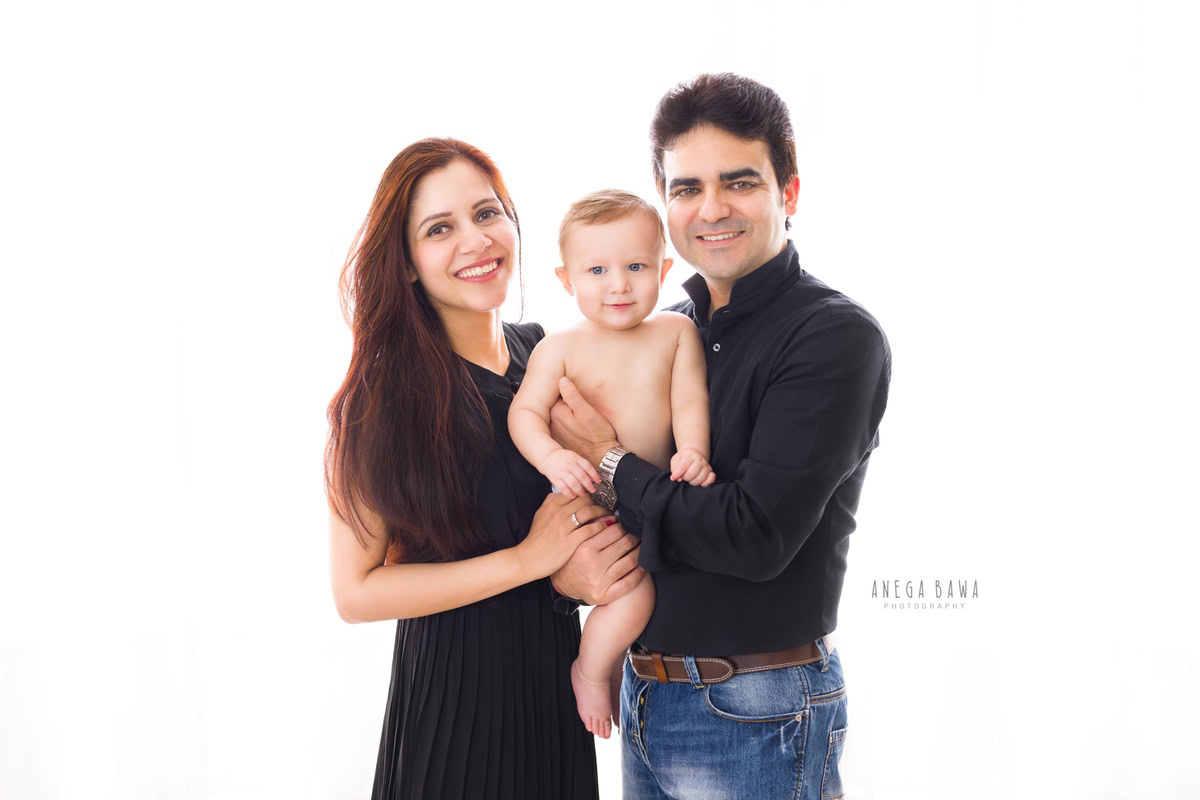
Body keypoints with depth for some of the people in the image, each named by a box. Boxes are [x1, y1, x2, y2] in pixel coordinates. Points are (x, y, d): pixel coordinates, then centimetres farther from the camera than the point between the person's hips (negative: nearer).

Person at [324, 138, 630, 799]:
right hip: (455, 688, -5)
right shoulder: (383, 394, -16)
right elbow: (356, 592, -16)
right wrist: (526, 559, -20)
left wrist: (614, 534, -6)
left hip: (554, 667, 6)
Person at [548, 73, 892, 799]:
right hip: (645, 692, 6)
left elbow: (757, 536, -23)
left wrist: (612, 460, -12)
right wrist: (559, 557, -10)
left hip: (755, 716, -6)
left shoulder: (838, 337, -15)